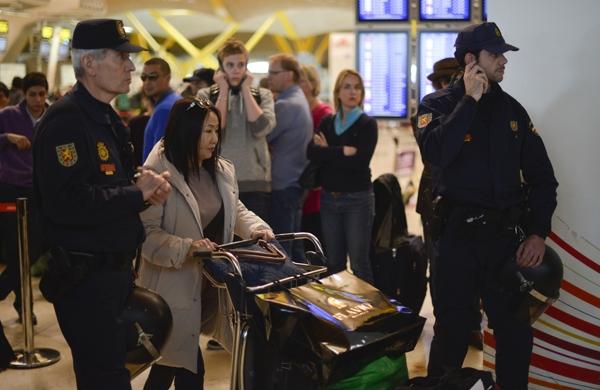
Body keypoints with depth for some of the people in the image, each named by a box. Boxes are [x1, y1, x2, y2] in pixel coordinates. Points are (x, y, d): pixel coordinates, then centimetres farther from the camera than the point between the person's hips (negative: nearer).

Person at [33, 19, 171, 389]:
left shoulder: (107, 118, 15)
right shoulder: (66, 120, -18)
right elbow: (67, 203, -30)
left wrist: (145, 186, 3)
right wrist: (137, 194, -19)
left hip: (115, 270, 10)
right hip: (84, 276, -10)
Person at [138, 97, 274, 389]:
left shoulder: (221, 171, 6)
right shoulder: (158, 174, -18)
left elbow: (235, 210, 18)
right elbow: (146, 232, -21)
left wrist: (255, 228, -2)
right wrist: (186, 247, -34)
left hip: (210, 280, 7)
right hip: (174, 285, -7)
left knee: (173, 359, 19)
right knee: (189, 367, 2)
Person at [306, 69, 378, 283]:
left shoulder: (367, 123, -2)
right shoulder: (327, 122, 10)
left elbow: (360, 161, -16)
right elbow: (311, 152, -6)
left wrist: (328, 152, -7)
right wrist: (342, 152, -15)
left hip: (358, 199, -4)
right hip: (329, 197, 4)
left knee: (359, 263, -3)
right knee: (334, 263, 10)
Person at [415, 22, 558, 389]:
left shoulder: (512, 109, 9)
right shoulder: (438, 104, -1)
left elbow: (542, 176, 8)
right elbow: (435, 153, -23)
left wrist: (538, 232, -3)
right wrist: (470, 100, -17)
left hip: (507, 234, 3)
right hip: (459, 235, -3)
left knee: (516, 331, 8)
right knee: (452, 332, 8)